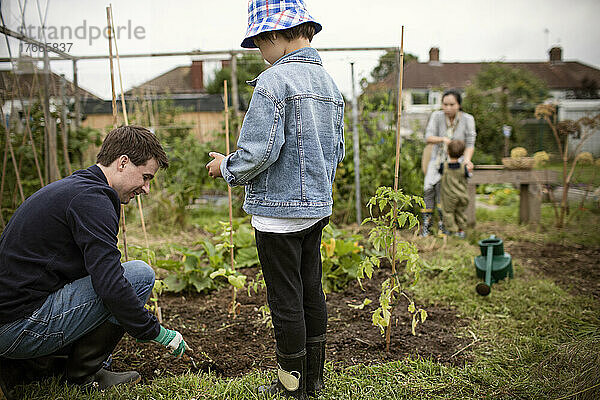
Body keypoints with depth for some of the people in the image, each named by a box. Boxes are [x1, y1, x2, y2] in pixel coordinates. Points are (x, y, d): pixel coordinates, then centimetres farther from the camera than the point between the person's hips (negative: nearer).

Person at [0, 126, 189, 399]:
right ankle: (84, 374, -1)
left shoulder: (70, 188, 17)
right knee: (140, 275, -13)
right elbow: (109, 285, -26)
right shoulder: (91, 198, -16)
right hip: (23, 325, -10)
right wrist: (159, 333, -14)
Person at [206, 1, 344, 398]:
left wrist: (226, 166, -1)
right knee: (311, 291, 16)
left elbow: (258, 153, -20)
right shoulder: (329, 82, 12)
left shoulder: (274, 81, -15)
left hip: (279, 210, -8)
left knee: (286, 299, 4)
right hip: (318, 207, 9)